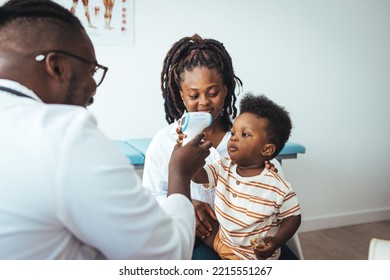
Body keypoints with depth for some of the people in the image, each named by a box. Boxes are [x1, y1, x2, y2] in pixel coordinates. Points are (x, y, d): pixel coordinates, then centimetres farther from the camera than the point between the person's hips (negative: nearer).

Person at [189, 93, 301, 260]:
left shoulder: (279, 189, -20)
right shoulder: (223, 169, -5)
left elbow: (293, 217, -11)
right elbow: (198, 175, -14)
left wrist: (276, 241, -25)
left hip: (255, 255, -6)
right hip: (222, 239, 6)